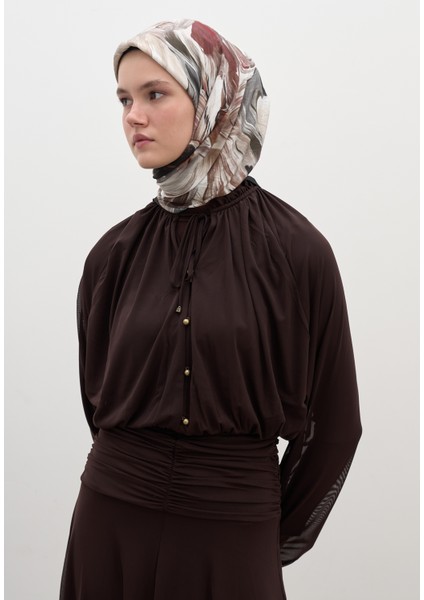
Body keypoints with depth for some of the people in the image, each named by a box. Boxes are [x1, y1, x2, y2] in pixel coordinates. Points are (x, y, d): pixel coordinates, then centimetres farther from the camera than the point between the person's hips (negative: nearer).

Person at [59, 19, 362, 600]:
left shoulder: (296, 250, -10)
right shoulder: (116, 252, 0)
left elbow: (333, 420, -2)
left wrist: (275, 538, 5)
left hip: (233, 532, -3)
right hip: (111, 523, 3)